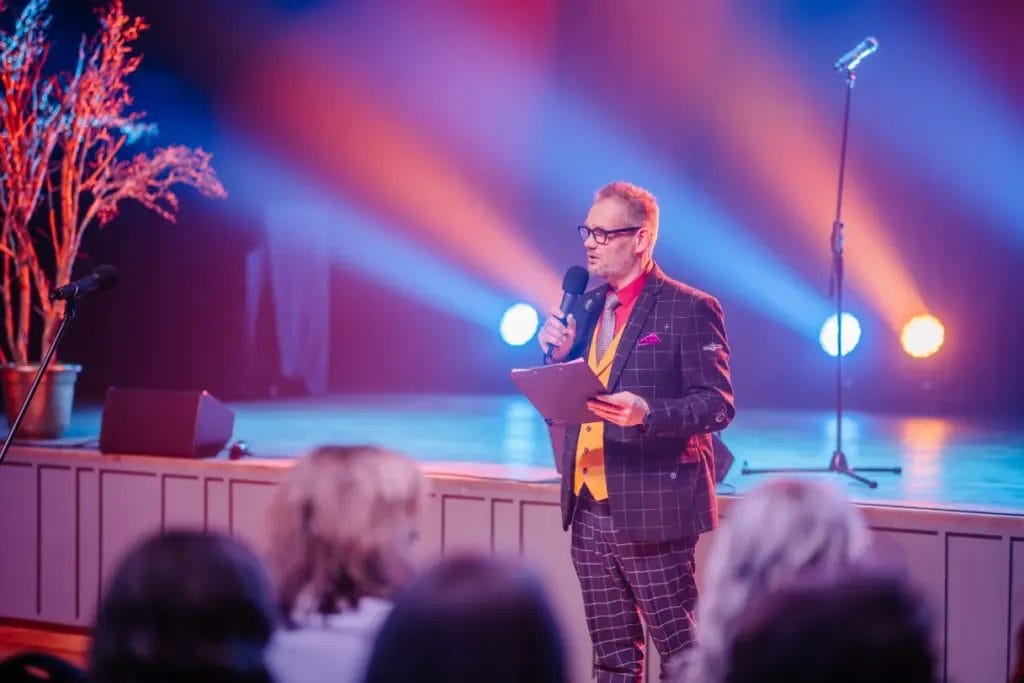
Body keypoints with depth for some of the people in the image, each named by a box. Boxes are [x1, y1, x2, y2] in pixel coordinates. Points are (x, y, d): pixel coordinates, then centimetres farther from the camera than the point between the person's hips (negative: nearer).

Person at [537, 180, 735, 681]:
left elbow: (717, 404, -13)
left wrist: (648, 412, -29)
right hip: (588, 511, 7)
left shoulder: (690, 309, -7)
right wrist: (559, 355, -4)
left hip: (652, 511, -7)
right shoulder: (587, 307, 14)